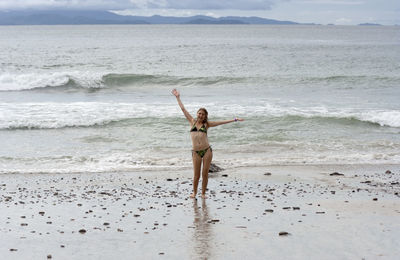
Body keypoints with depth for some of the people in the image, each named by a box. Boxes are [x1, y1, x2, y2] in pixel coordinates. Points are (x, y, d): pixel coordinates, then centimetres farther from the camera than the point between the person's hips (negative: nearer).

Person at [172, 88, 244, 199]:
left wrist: (234, 120, 10)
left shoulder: (206, 124, 9)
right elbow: (183, 109, 14)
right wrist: (178, 97, 16)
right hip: (196, 152, 0)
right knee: (196, 175, 0)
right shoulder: (192, 122, 10)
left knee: (205, 174, 1)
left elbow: (222, 122, 10)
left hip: (207, 150, 0)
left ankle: (203, 193, 14)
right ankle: (194, 192, 20)